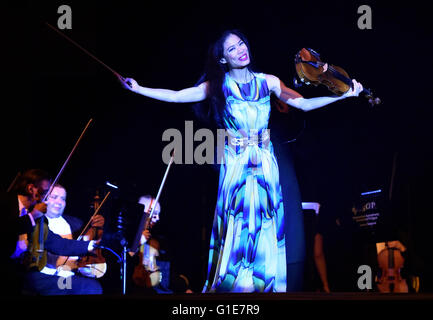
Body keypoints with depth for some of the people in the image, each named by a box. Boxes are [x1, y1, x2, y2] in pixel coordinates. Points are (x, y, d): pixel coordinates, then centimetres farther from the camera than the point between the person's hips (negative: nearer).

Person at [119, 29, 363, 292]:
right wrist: (138, 89, -12)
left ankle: (265, 283, 9)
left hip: (265, 162, 2)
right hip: (235, 164, -1)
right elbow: (176, 96, -5)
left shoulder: (268, 82, 3)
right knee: (236, 227, -4)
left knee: (265, 228, 0)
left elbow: (304, 104, 3)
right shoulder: (218, 86, -1)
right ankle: (229, 284, 6)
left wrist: (344, 94, -3)